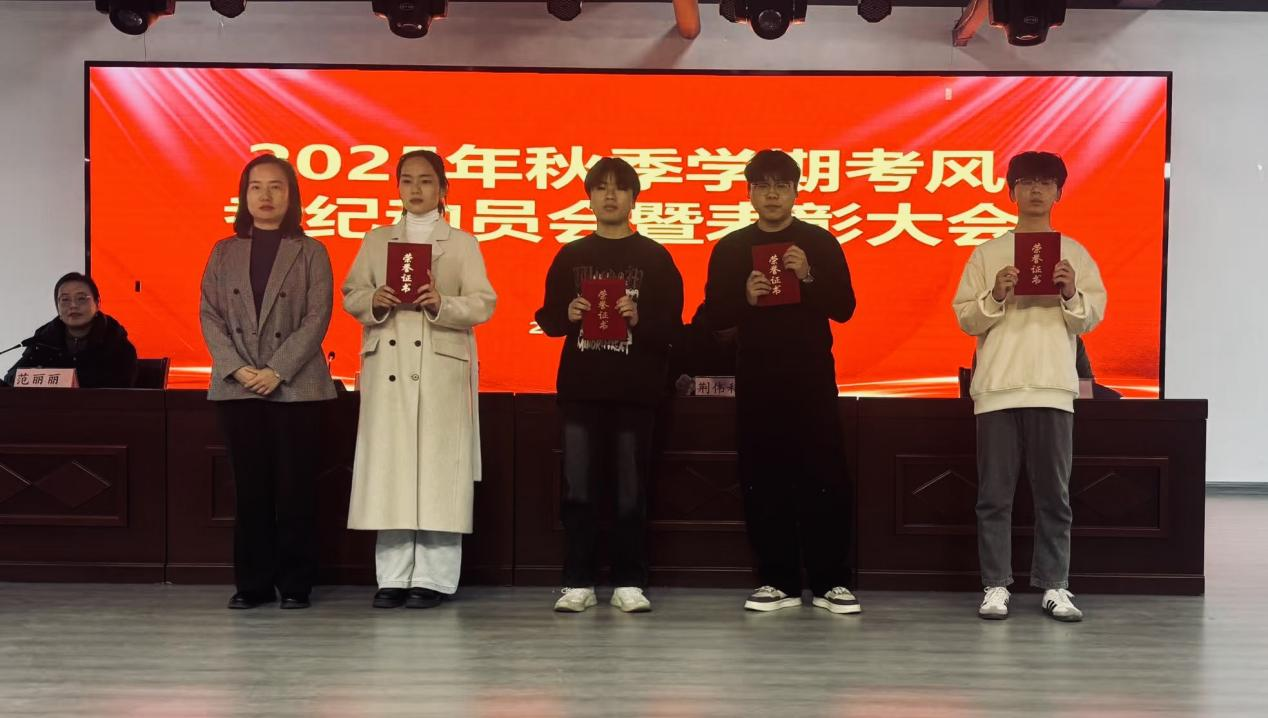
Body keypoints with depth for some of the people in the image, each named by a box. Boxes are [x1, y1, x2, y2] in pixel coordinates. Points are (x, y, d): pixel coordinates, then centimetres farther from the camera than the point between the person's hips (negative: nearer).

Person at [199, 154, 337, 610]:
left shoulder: (310, 252, 4)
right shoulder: (224, 253, 13)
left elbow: (317, 317, -4)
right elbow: (210, 316, 6)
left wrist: (277, 371, -13)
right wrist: (238, 369, -9)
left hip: (296, 387, -2)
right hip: (237, 387, 2)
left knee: (296, 488, 0)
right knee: (250, 488, 4)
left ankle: (295, 584, 8)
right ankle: (253, 583, 12)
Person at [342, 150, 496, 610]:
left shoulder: (462, 243, 9)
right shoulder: (376, 240, 16)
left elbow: (483, 304, 0)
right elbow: (351, 295, 11)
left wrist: (441, 303, -18)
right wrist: (374, 300, -11)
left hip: (442, 371, -2)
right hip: (387, 370, 2)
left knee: (437, 470, -4)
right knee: (388, 469, 1)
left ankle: (433, 578, 3)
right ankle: (393, 577, 8)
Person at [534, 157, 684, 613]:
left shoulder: (654, 257, 5)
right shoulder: (570, 256, 11)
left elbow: (672, 327, 1)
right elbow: (547, 319, 10)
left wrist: (640, 318, -18)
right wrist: (568, 315, -11)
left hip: (635, 390, -1)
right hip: (580, 388, 2)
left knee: (631, 491, 2)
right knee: (579, 489, 2)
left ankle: (629, 583, 11)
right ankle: (578, 583, 10)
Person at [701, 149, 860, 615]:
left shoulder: (820, 243, 5)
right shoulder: (730, 248, 8)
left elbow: (844, 307, 0)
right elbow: (714, 316, 4)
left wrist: (809, 276, -16)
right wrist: (745, 298, -15)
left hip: (812, 377, -1)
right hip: (756, 379, 1)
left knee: (824, 480, -3)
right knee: (762, 483, 1)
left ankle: (832, 583, 5)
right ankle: (777, 582, 10)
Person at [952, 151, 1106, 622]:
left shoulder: (1075, 253, 12)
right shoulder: (987, 253, 9)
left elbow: (1092, 319, 7)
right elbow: (966, 319, 5)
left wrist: (1072, 295, -12)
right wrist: (995, 296, -12)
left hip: (1053, 388, 1)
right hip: (998, 387, 0)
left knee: (1054, 495, 3)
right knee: (994, 496, 1)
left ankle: (1054, 587, 10)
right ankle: (995, 586, 6)